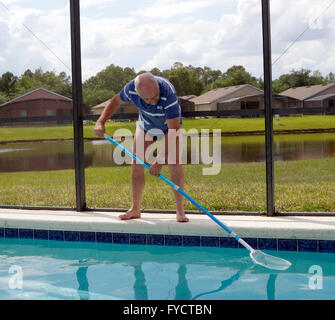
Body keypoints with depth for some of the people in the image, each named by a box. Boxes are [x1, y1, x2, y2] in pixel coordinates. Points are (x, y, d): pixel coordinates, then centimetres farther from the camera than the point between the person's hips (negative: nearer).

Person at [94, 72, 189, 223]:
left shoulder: (168, 93, -43)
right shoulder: (131, 88, -30)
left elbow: (174, 130, -42)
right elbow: (116, 101, -5)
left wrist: (160, 159, -45)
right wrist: (101, 121, -16)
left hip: (169, 124, -4)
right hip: (146, 124, 4)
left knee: (174, 164, -18)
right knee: (136, 165, -2)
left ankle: (180, 211, -12)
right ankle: (135, 209, 7)